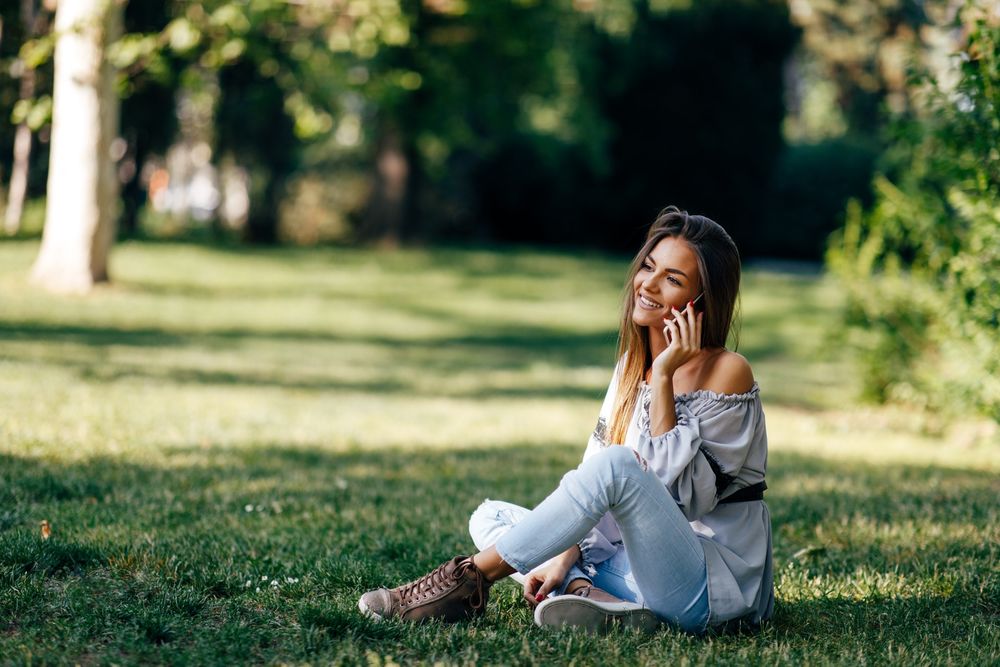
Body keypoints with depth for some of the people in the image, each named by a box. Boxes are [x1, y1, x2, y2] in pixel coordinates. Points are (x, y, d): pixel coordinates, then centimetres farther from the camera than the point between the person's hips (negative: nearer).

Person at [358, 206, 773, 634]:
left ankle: (471, 579, -20)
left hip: (715, 588, -8)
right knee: (490, 517, 3)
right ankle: (598, 602, -24)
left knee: (617, 465, -30)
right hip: (637, 565, 8)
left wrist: (664, 376, -18)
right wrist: (563, 558, -9)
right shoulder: (632, 364, 11)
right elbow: (595, 490, 7)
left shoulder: (728, 374, -10)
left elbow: (678, 491, -18)